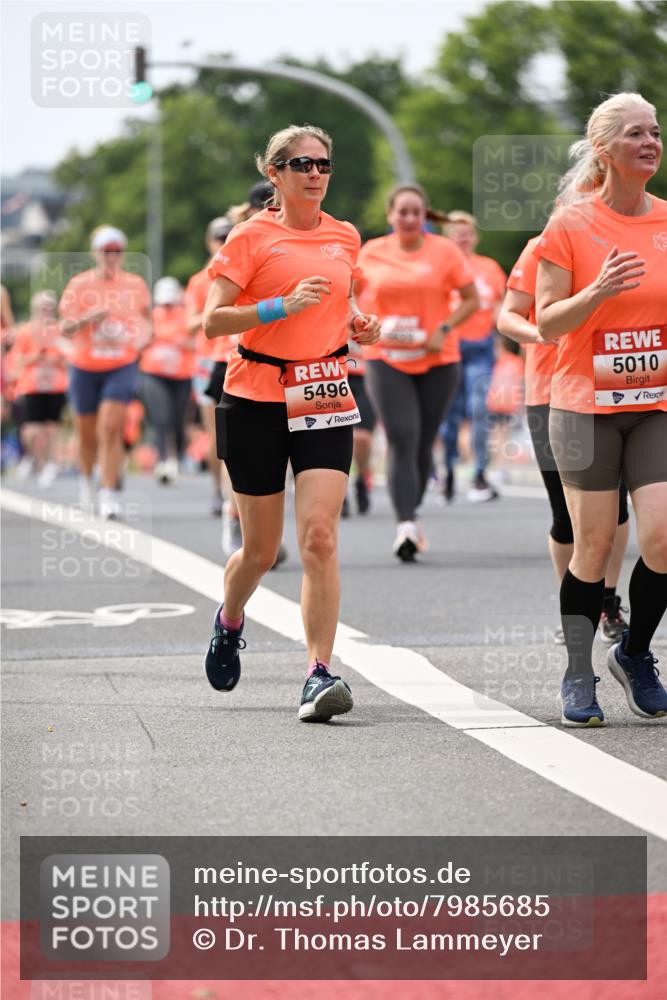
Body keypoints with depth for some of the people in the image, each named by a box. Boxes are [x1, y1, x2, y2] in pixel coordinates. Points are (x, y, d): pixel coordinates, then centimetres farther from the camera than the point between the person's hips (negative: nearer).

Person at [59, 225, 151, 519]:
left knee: (111, 428, -17)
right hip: (85, 367, 1)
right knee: (87, 434, 12)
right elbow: (65, 329, -6)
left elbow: (146, 315, 18)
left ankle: (109, 494, -17)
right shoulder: (79, 285, -3)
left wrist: (143, 335, -2)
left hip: (122, 366, -1)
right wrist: (87, 319, -25)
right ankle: (87, 481, 40)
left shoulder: (135, 284, 1)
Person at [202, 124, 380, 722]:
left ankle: (320, 672, -16)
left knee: (319, 537, -14)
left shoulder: (345, 238, 10)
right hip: (257, 397, -2)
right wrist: (282, 306, -22)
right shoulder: (252, 237, -4)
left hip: (325, 398, 2)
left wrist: (358, 324, 6)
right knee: (262, 548, 7)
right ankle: (230, 621, 40)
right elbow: (213, 320, -10)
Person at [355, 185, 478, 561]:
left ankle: (412, 512, 30)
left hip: (438, 361, 0)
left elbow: (471, 300, 3)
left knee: (423, 444, 8)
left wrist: (445, 328, -13)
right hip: (387, 360, 0)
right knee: (402, 440, -14)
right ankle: (406, 526, -22)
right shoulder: (372, 253, 3)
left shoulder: (444, 251, -1)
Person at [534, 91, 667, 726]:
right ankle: (578, 676, 13)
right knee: (594, 546, -1)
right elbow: (546, 323, -5)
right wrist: (598, 292, -21)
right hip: (586, 405, -3)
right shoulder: (570, 226, -4)